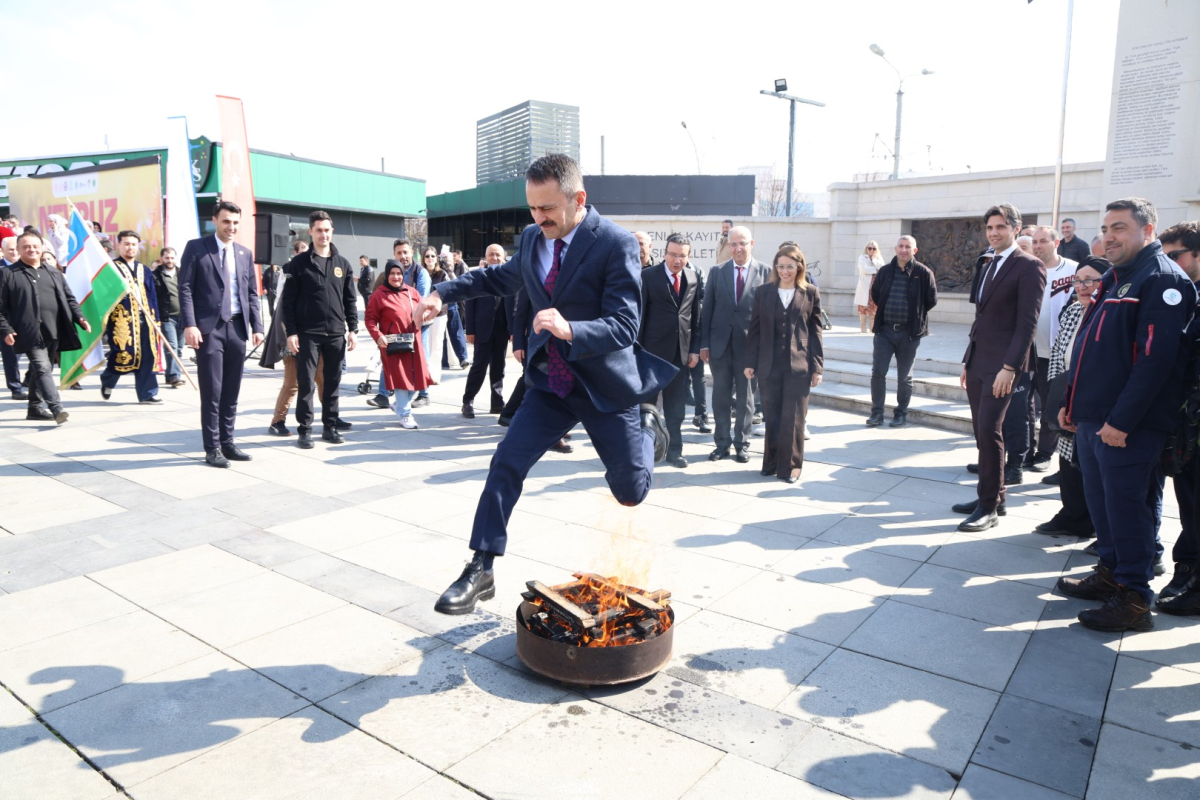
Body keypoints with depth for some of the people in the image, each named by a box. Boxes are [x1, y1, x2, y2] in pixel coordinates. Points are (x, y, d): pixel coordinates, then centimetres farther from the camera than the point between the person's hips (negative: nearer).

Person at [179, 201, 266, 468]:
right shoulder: (196, 248, 1)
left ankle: (227, 443, 19)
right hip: (209, 328, -4)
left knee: (231, 392, 9)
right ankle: (212, 448, 7)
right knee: (212, 393, -1)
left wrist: (256, 326, 5)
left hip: (237, 328, 5)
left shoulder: (245, 254, 15)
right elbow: (185, 288, -5)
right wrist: (189, 325, -14)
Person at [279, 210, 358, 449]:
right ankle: (304, 430, 8)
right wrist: (291, 332, -9)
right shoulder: (299, 263, 0)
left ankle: (330, 426, 18)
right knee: (306, 383, 0)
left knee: (333, 383, 8)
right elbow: (288, 301, -2)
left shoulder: (343, 263, 10)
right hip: (308, 333, -3)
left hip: (336, 333, 3)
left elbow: (350, 300, 12)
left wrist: (352, 329, 4)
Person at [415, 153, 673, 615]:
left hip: (603, 385, -4)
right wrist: (445, 294, 9)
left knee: (630, 492, 8)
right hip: (550, 383, 4)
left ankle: (647, 428, 41)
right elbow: (504, 277, 20)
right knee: (506, 462, -8)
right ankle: (481, 570, 4)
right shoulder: (533, 237, -1)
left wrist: (569, 330, -43)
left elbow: (624, 326, -24)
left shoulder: (616, 244, -20)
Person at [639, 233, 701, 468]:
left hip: (681, 352, 3)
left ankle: (674, 451, 18)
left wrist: (695, 349, 3)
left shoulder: (693, 277, 5)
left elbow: (696, 316, 8)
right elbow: (639, 315, -6)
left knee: (676, 405, 9)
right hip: (653, 350, -3)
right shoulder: (648, 276, -7)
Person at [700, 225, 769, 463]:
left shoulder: (765, 272, -2)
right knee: (721, 395, 9)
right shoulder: (717, 272, 5)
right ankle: (722, 443, 20)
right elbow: (707, 309, 5)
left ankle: (742, 444, 20)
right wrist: (704, 343, 0)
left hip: (749, 343, -2)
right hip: (720, 343, 2)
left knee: (745, 396, 8)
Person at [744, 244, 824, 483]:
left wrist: (817, 366, 0)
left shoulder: (811, 293, 3)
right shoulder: (763, 292, 5)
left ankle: (791, 465, 13)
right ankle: (772, 462, 20)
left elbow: (815, 331, 4)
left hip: (798, 365, -1)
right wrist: (750, 362, 3)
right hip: (769, 365, 1)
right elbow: (755, 329, 6)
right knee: (771, 416, 7)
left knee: (793, 418, 1)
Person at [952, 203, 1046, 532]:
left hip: (1001, 364, -8)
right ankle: (993, 496, 22)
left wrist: (1009, 367, -21)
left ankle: (989, 507, -2)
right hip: (977, 363, 8)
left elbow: (1027, 322, -14)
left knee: (989, 429, -12)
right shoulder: (989, 266, 18)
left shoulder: (1029, 266, -7)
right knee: (982, 431, 11)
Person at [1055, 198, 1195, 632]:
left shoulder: (1162, 279, -12)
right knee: (1100, 501, 16)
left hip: (1129, 426, -9)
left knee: (1127, 507, -2)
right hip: (1092, 417, 9)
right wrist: (1071, 401, 16)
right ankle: (1110, 574, 29)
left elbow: (1156, 357, -20)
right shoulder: (1114, 279, 17)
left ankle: (1134, 599, 8)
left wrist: (1122, 419, -22)